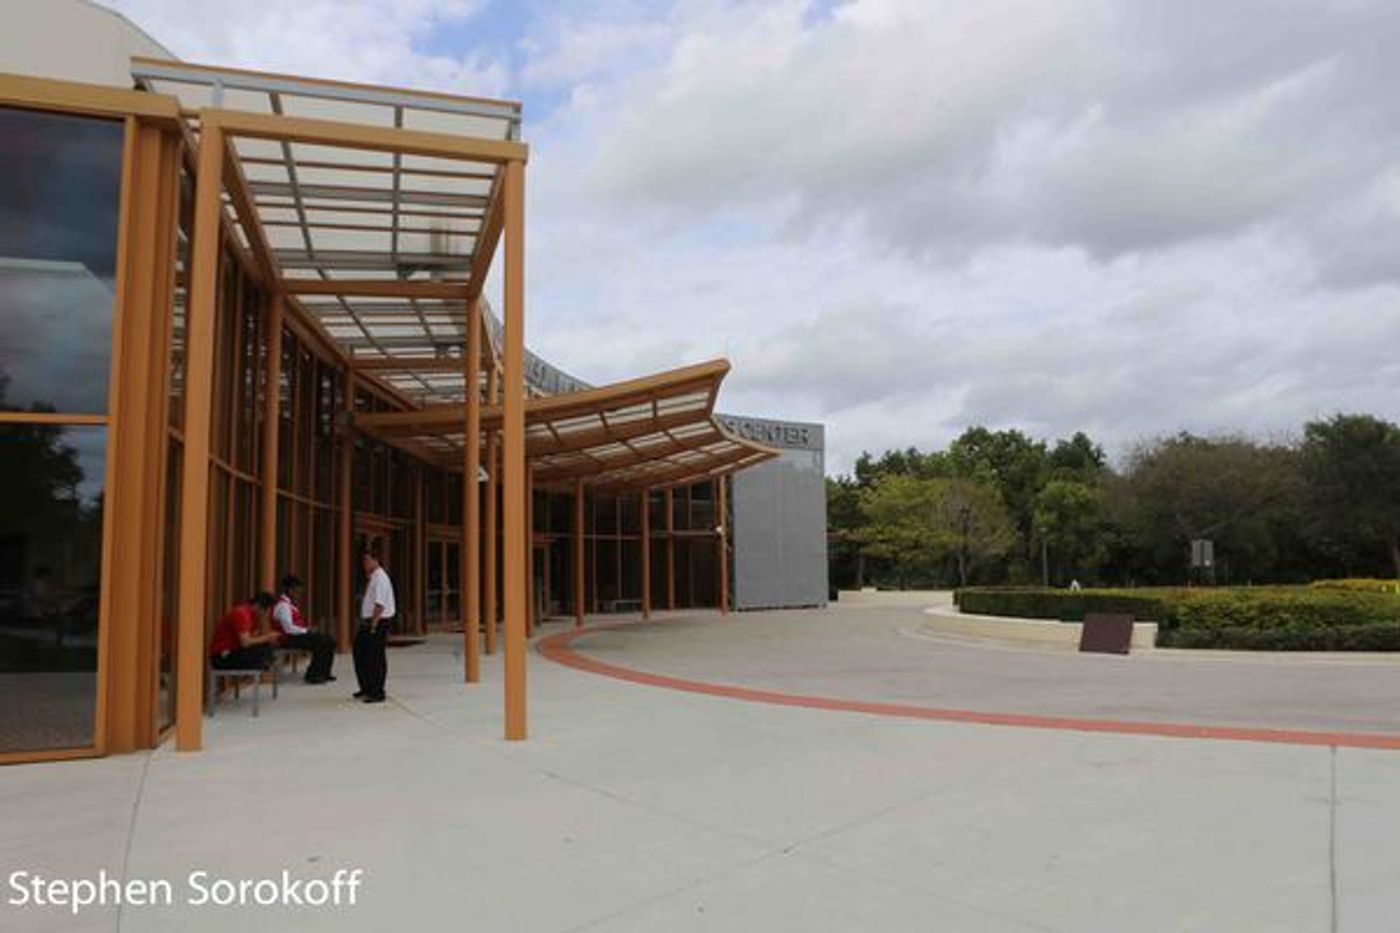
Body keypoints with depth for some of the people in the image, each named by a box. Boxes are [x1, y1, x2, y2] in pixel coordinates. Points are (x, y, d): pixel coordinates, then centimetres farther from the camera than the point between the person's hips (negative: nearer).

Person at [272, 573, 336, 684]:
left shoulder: (291, 603, 16)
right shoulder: (282, 605, -17)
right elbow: (289, 628, -24)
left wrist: (306, 629, 4)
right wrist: (306, 630, -15)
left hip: (298, 634, 10)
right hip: (290, 638, -10)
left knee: (329, 640, 0)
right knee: (321, 643, -22)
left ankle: (324, 673, 6)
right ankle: (312, 675, -12)